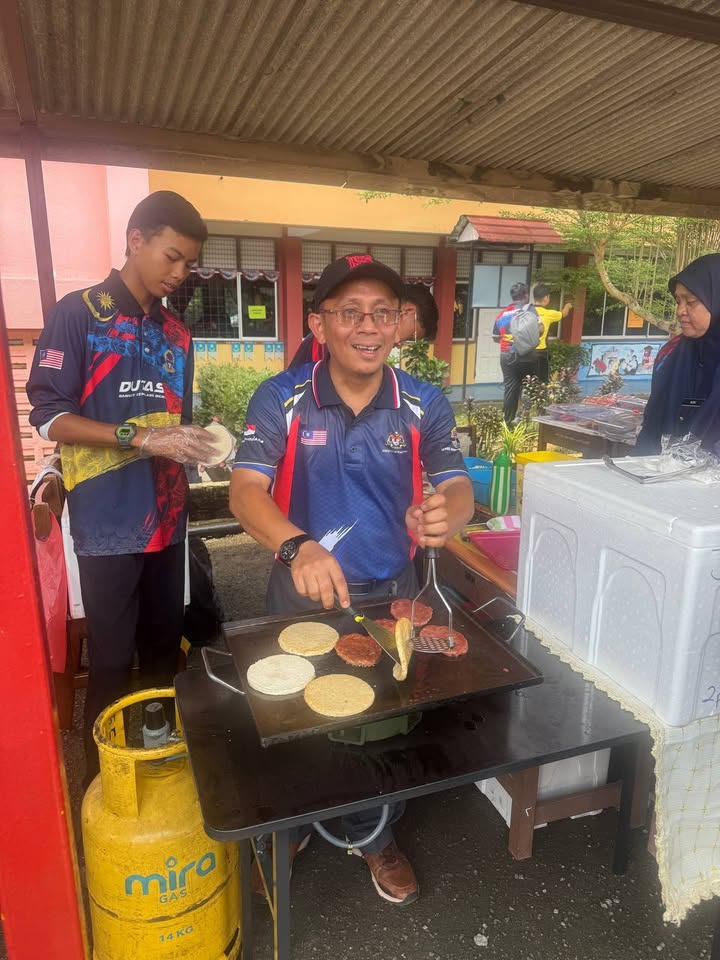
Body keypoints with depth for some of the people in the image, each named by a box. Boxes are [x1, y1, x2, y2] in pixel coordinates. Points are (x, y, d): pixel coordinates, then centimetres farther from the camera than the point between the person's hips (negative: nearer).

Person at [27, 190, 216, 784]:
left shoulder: (177, 334, 13)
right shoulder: (78, 315, -5)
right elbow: (48, 416, -10)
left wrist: (196, 440, 0)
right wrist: (139, 436, -19)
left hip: (167, 519, 6)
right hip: (108, 524, -5)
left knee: (165, 649, 15)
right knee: (112, 661, 5)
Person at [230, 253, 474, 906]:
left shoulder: (424, 405, -8)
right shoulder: (281, 400, -14)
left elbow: (460, 490, -11)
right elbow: (245, 491, -22)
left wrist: (445, 514, -36)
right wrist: (297, 547, -43)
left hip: (392, 593, 2)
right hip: (302, 592, -1)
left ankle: (375, 835, 49)